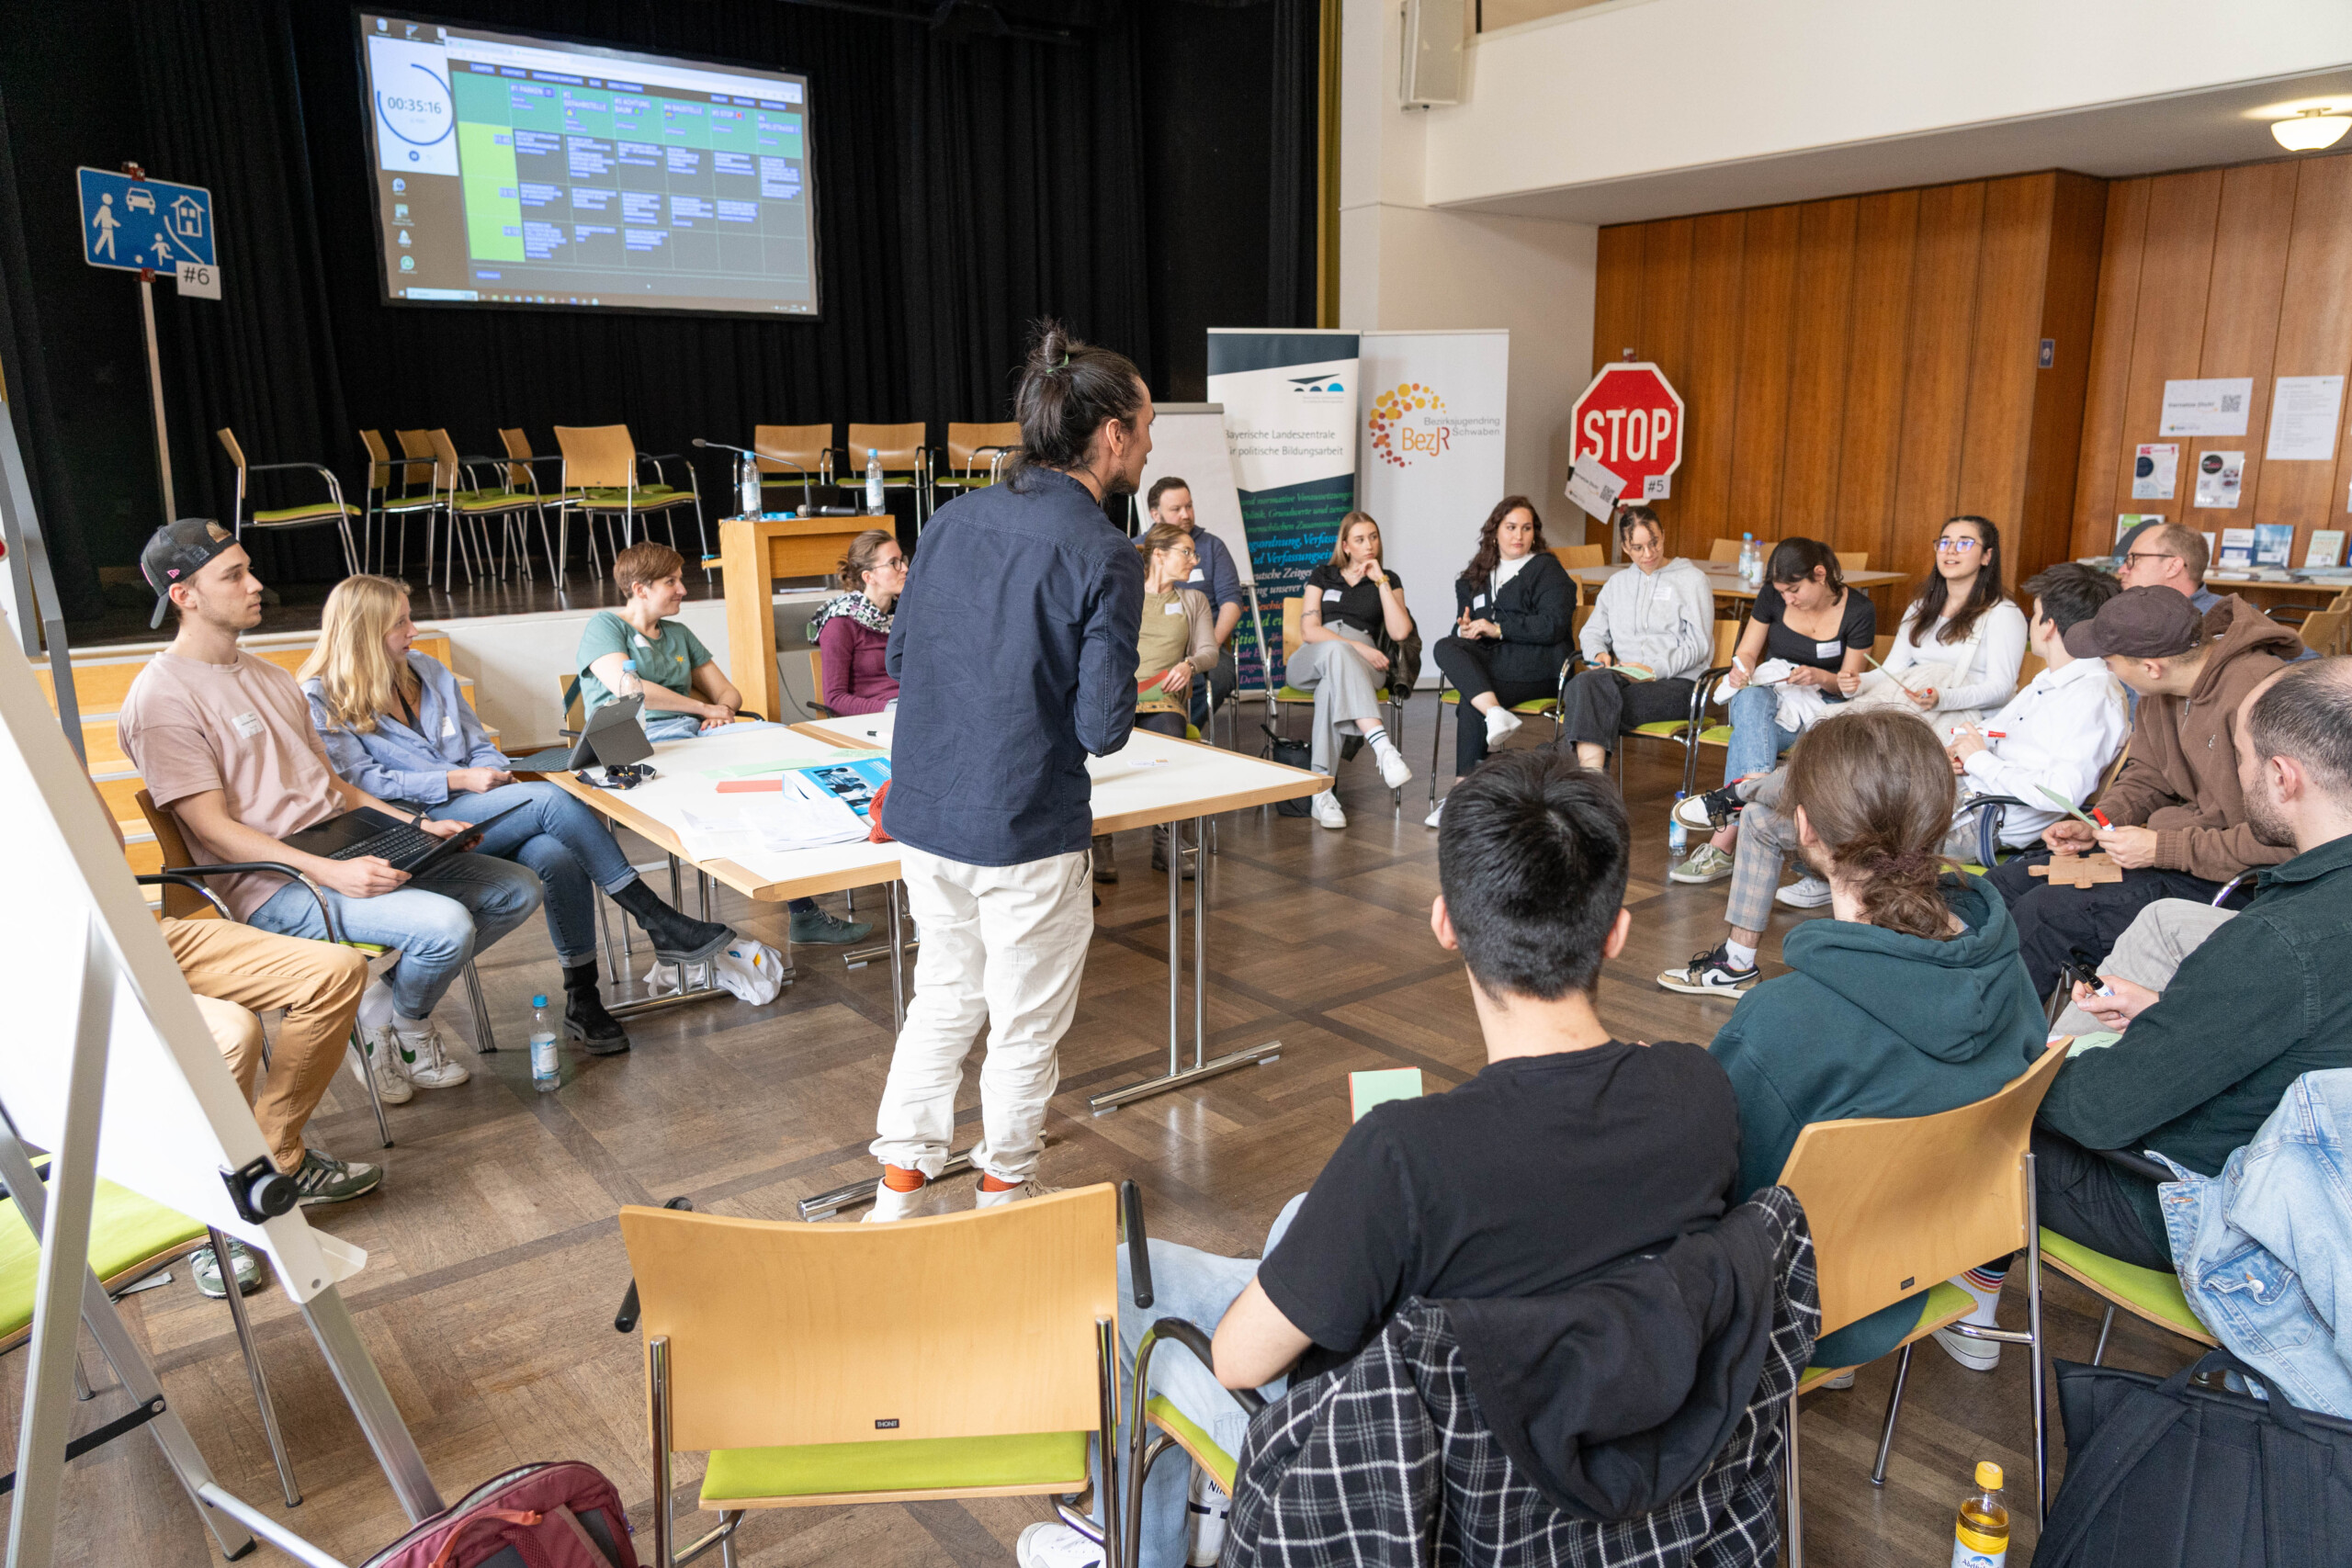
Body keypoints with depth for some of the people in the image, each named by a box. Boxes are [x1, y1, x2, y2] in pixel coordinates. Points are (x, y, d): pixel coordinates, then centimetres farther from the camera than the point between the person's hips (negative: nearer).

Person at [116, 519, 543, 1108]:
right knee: (446, 925, -30)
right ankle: (409, 1029, 2)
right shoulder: (162, 698, -9)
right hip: (274, 884, -8)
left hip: (347, 850, 9)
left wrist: (417, 825, 5)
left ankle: (388, 998, 8)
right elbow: (215, 829, -15)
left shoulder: (268, 676, 19)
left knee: (518, 889, -2)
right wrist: (328, 872, -27)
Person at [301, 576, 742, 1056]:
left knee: (558, 857, -29)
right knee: (548, 798, -30)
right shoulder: (321, 702, 0)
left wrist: (499, 777, -3)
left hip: (479, 811, 6)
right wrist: (460, 780, -14)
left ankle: (582, 999, -19)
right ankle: (657, 922, -27)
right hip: (413, 831, -5)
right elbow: (363, 783, -9)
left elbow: (479, 745, 19)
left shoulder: (426, 669, 19)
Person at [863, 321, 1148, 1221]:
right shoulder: (1104, 557, -16)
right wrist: (1138, 689, 2)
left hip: (923, 815, 6)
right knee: (1026, 1023, 14)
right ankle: (1005, 1191, 32)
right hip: (1026, 833, -6)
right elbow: (1103, 728, -18)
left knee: (944, 997, 24)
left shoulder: (952, 520, 3)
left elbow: (898, 657, 10)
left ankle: (901, 1184, 32)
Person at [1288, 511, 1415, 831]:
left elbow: (1400, 633, 1)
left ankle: (1323, 789, -48)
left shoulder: (1389, 580, 19)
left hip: (1363, 663, 0)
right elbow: (1309, 630, 3)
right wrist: (1355, 646, -11)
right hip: (1312, 660, 0)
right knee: (1336, 651, -40)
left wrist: (1380, 581, 0)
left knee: (1332, 683, -40)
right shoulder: (1322, 575, 19)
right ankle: (1383, 746, -59)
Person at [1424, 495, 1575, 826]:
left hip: (1534, 665, -5)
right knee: (1445, 648, -28)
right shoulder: (1476, 575, 25)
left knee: (1469, 703, -30)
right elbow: (1461, 623, 25)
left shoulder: (1547, 569, 8)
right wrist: (1465, 630, -2)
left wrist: (1498, 628, -12)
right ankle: (1494, 712, -46)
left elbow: (1554, 624, -6)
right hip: (1489, 659, 5)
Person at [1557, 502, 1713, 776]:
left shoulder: (1692, 579, 11)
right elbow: (1591, 632, 25)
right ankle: (1591, 773, -53)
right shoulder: (1617, 584, 27)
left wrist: (1656, 669, -13)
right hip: (1625, 677, 4)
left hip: (1676, 682, -3)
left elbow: (1698, 645, 2)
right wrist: (1599, 653, 0)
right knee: (1585, 681, -36)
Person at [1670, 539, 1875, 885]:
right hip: (1771, 695, 2)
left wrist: (1819, 677, -22)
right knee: (1750, 699, -41)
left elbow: (1848, 684, 0)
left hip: (1823, 706, -1)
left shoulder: (1859, 611, -6)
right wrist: (1742, 668, -15)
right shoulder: (1772, 596, 0)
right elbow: (1747, 651, 10)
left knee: (1748, 737, -37)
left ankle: (1723, 841, -43)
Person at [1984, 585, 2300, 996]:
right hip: (2169, 844, 9)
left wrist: (2161, 849, -23)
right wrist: (2096, 826, -3)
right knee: (2006, 883, 2)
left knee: (2043, 911, -20)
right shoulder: (2163, 690, 0)